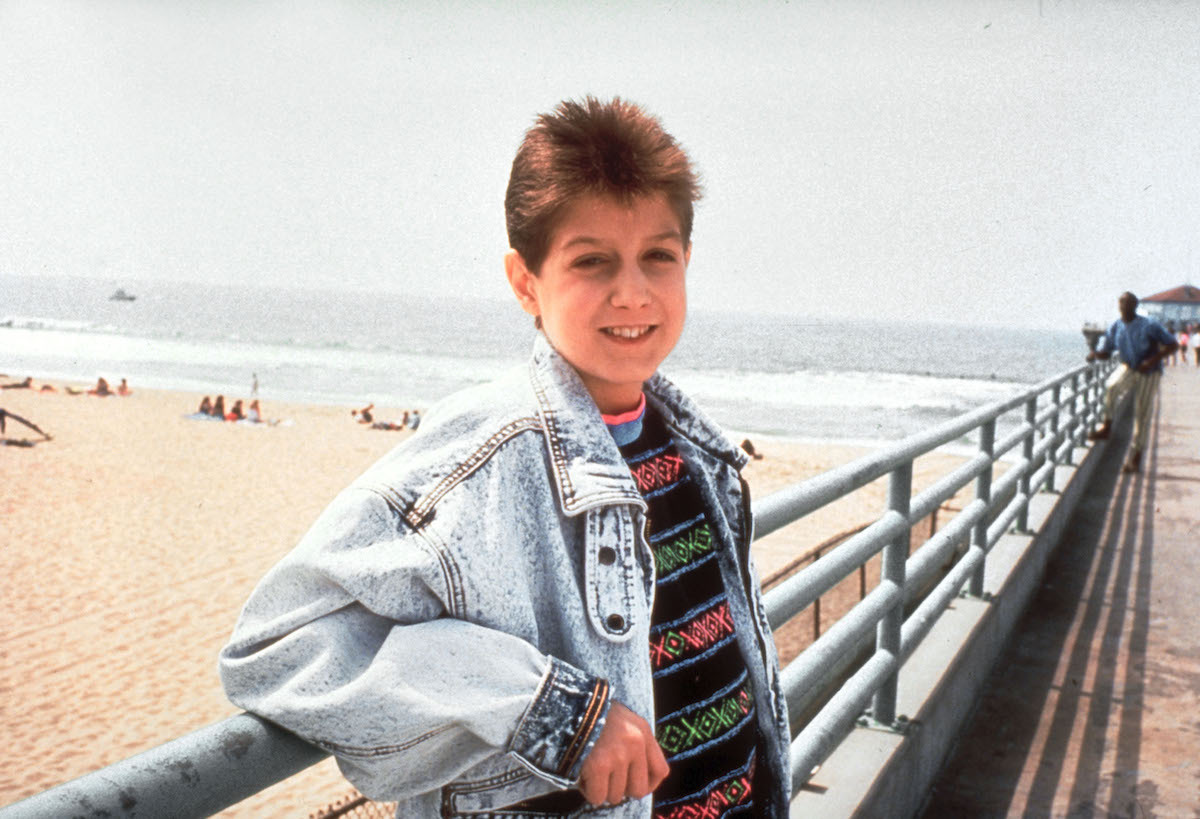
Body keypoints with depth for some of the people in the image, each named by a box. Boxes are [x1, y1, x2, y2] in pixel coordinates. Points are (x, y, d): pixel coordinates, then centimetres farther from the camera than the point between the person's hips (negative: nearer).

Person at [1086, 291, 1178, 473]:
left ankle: (1135, 456, 11)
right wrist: (1095, 354, -18)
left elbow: (1173, 344, -12)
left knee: (1142, 414, 0)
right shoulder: (1116, 328, -6)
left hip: (1148, 373, -2)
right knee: (1112, 386, -32)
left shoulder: (1149, 326, -18)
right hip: (1128, 368, 2)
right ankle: (1107, 426, -17)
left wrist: (1154, 360, -24)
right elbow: (1107, 352, 6)